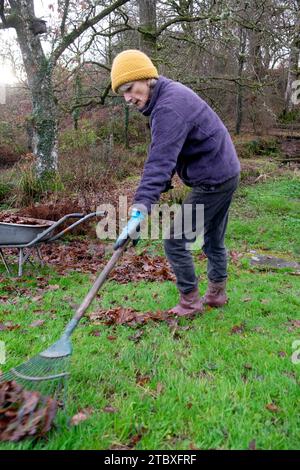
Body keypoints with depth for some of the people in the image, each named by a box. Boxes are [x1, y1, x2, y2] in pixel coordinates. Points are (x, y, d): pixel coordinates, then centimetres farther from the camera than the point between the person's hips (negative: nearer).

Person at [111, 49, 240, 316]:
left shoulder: (169, 106, -23)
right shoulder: (170, 94, 9)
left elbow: (160, 161, -35)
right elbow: (168, 154, 15)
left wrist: (140, 209, -42)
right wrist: (164, 182, 10)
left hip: (212, 181, -10)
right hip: (226, 173, 10)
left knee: (175, 242, -2)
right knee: (214, 239, 21)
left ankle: (190, 302, 12)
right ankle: (217, 294, 36)